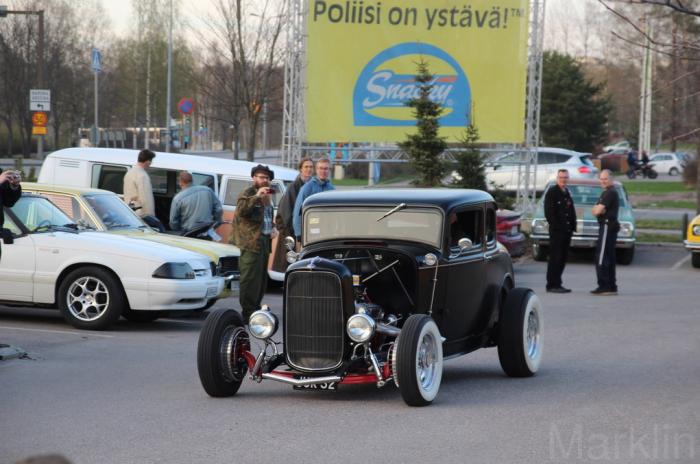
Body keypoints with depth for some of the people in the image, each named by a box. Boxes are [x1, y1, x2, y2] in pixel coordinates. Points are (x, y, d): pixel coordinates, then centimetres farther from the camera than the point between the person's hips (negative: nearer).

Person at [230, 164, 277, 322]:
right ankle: (248, 313, -8)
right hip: (250, 242, -9)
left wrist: (273, 228, 17)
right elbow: (241, 210, -25)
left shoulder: (267, 196, 22)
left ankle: (255, 309, 19)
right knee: (250, 279, -10)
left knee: (261, 279, 12)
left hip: (264, 241, 9)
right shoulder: (247, 194, -6)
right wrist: (257, 197, -28)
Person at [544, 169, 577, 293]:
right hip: (556, 231, -8)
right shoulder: (552, 192, -6)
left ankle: (557, 284, 16)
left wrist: (573, 226, 8)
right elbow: (549, 212, -12)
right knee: (555, 258, -7)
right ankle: (552, 285, -5)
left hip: (567, 230, 8)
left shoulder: (567, 193, 18)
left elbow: (572, 211, 19)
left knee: (562, 259, 10)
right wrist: (555, 226, -18)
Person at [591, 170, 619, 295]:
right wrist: (598, 209, -7)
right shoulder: (606, 193, 20)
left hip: (607, 227, -11)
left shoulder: (610, 193, -13)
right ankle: (611, 287, 16)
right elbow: (595, 211, 15)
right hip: (608, 227, 11)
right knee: (609, 258, 13)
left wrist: (597, 209, 3)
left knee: (601, 258, -13)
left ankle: (604, 286, -16)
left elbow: (598, 210, -19)